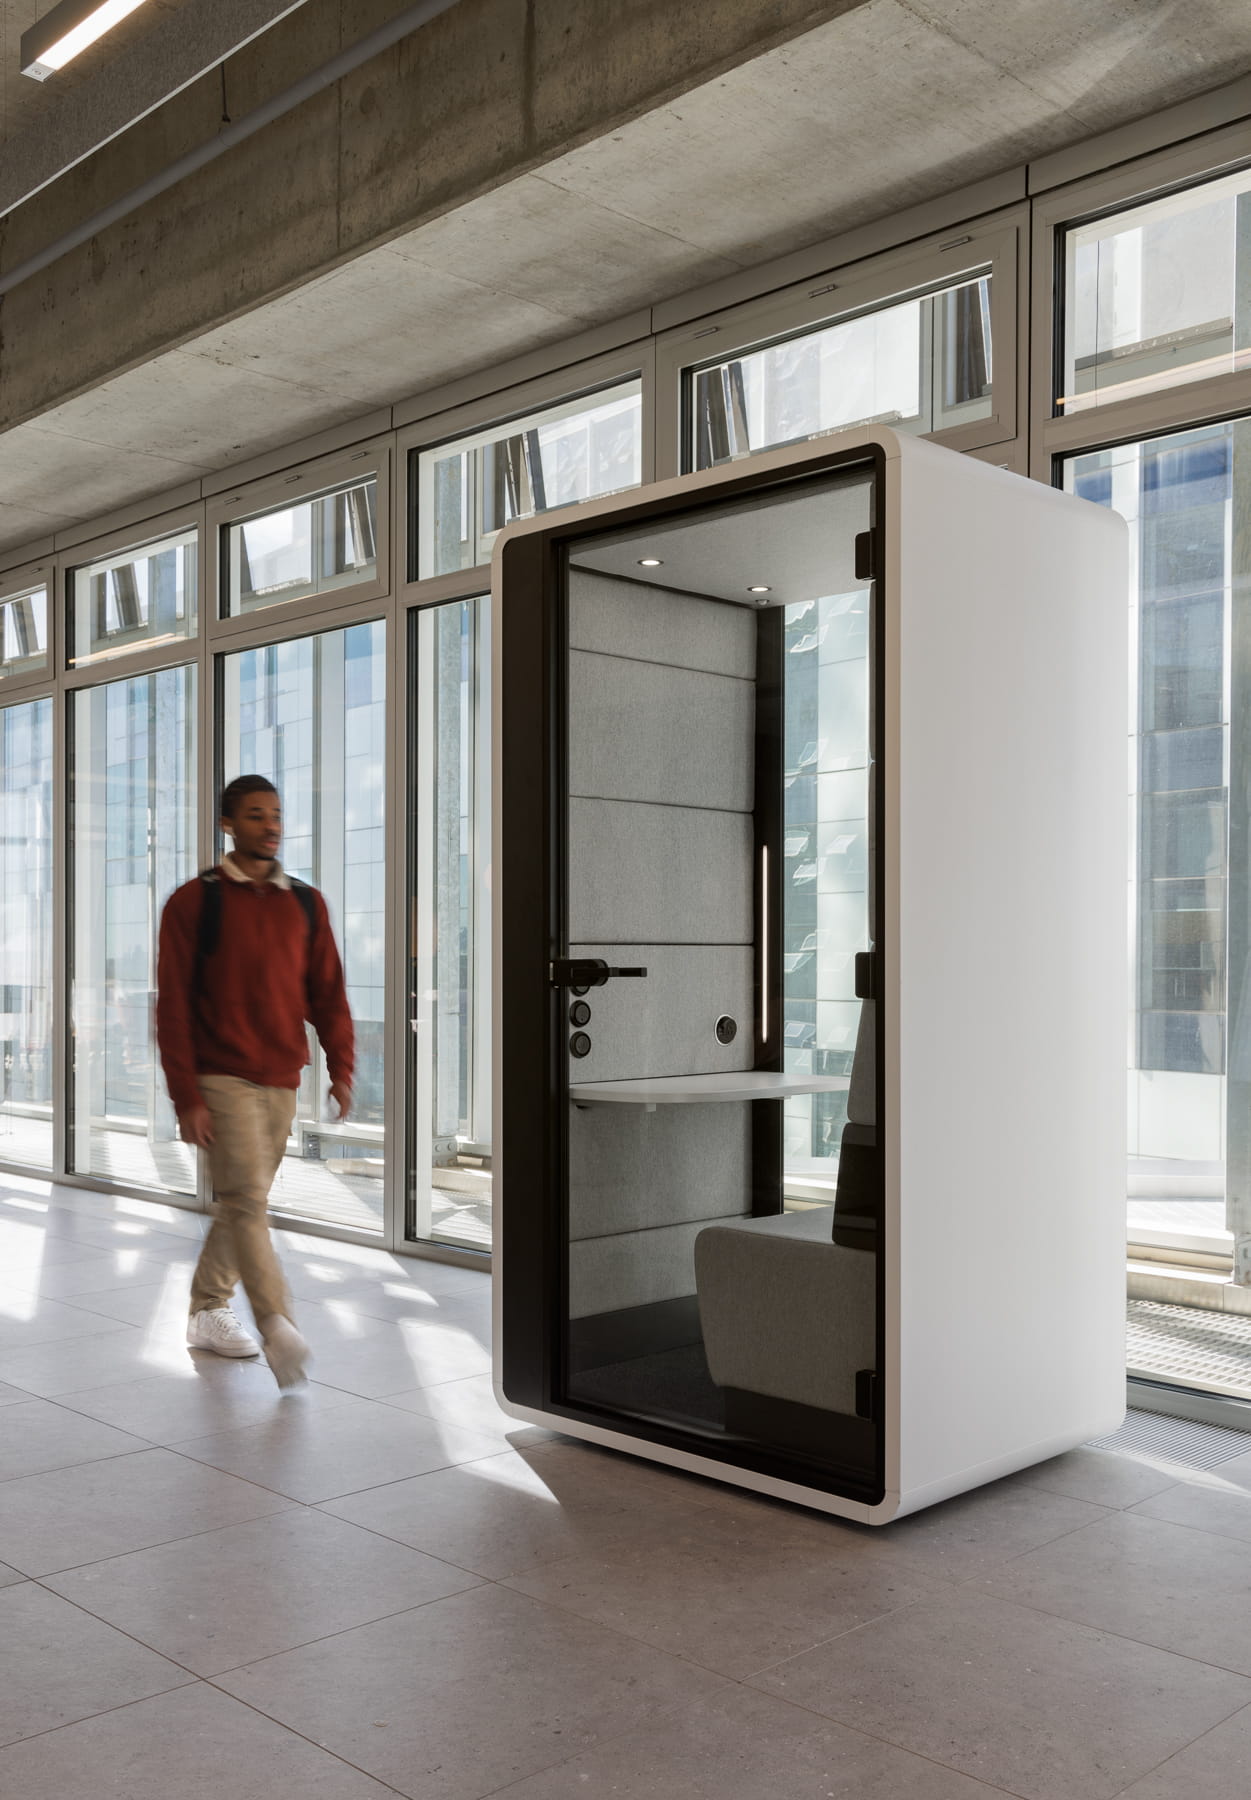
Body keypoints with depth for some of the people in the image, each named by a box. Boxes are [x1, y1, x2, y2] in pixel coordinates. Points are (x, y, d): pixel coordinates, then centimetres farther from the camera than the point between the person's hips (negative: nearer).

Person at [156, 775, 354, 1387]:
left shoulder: (306, 904, 10)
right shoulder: (194, 901, -3)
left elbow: (327, 991, 9)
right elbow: (173, 1007, -5)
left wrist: (340, 1067, -5)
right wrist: (186, 1097, -11)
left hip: (282, 1081, 5)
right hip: (222, 1079, -5)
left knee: (242, 1203, 13)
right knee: (246, 1200, -12)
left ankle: (207, 1311, 29)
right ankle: (279, 1331, -15)